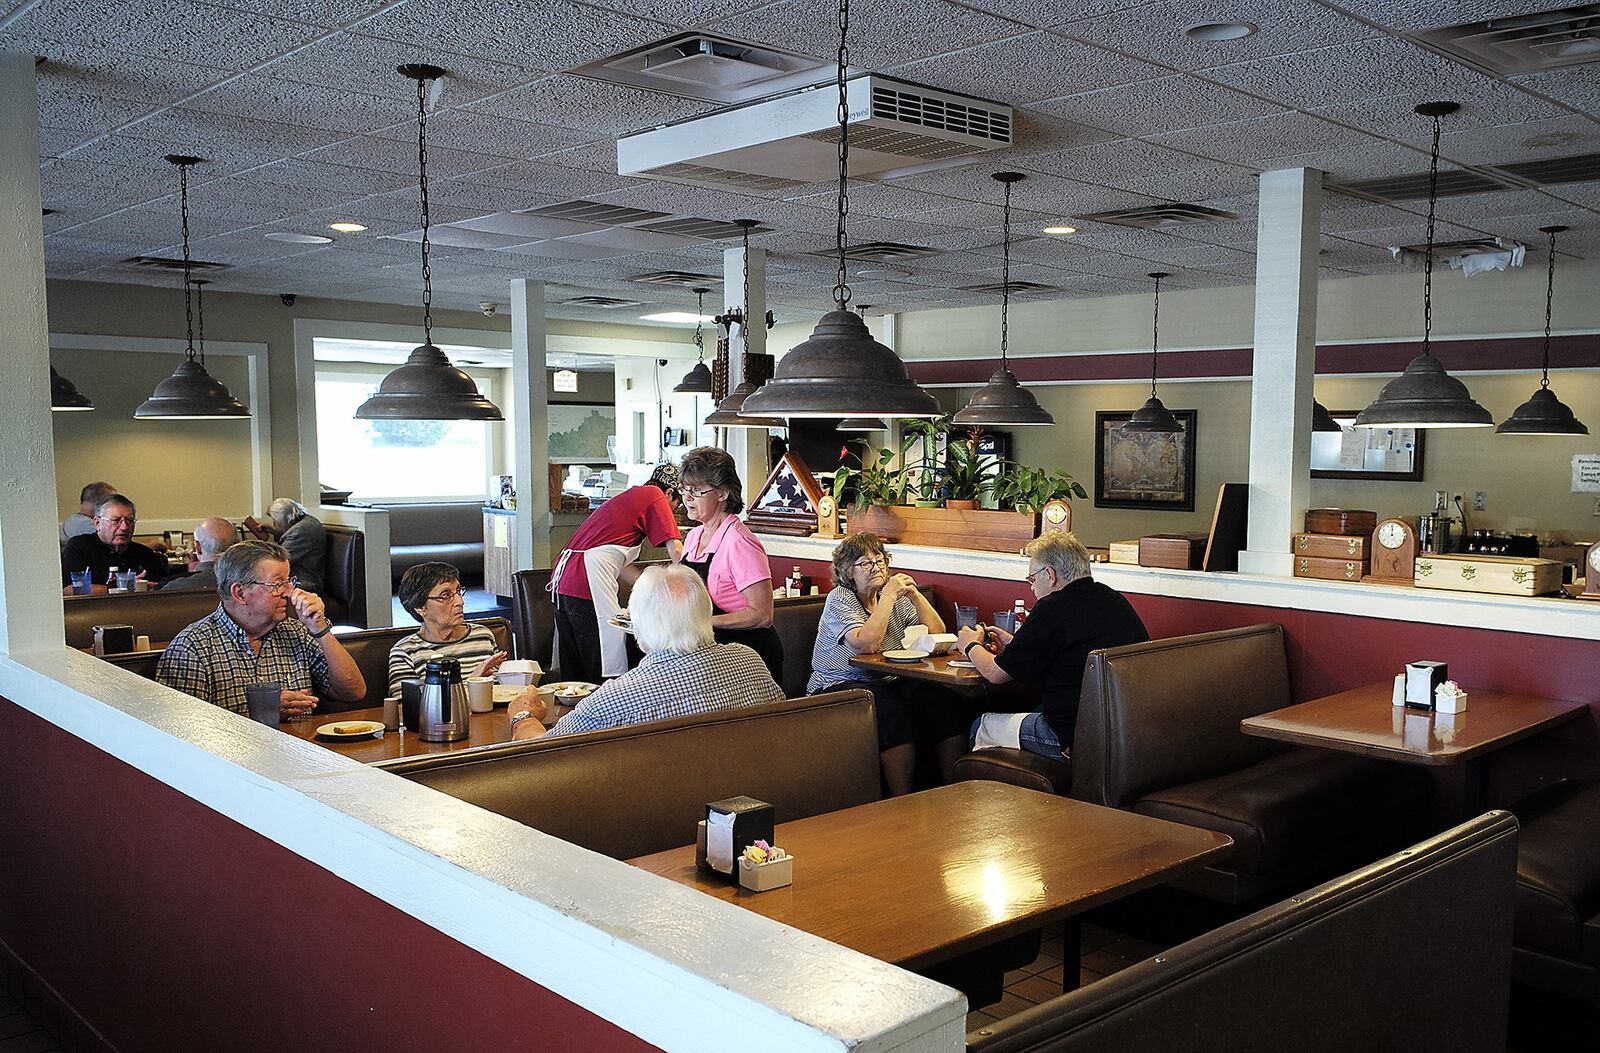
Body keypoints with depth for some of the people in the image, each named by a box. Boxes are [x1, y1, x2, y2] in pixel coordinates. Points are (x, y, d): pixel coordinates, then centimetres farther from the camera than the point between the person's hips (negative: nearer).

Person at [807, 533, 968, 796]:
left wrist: (915, 594, -5)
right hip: (839, 685, -6)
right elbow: (866, 645, -22)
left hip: (891, 682, 6)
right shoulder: (840, 599, -5)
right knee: (892, 709, -35)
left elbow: (937, 633, 6)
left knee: (944, 698, -21)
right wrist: (888, 597, -18)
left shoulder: (897, 599, 13)